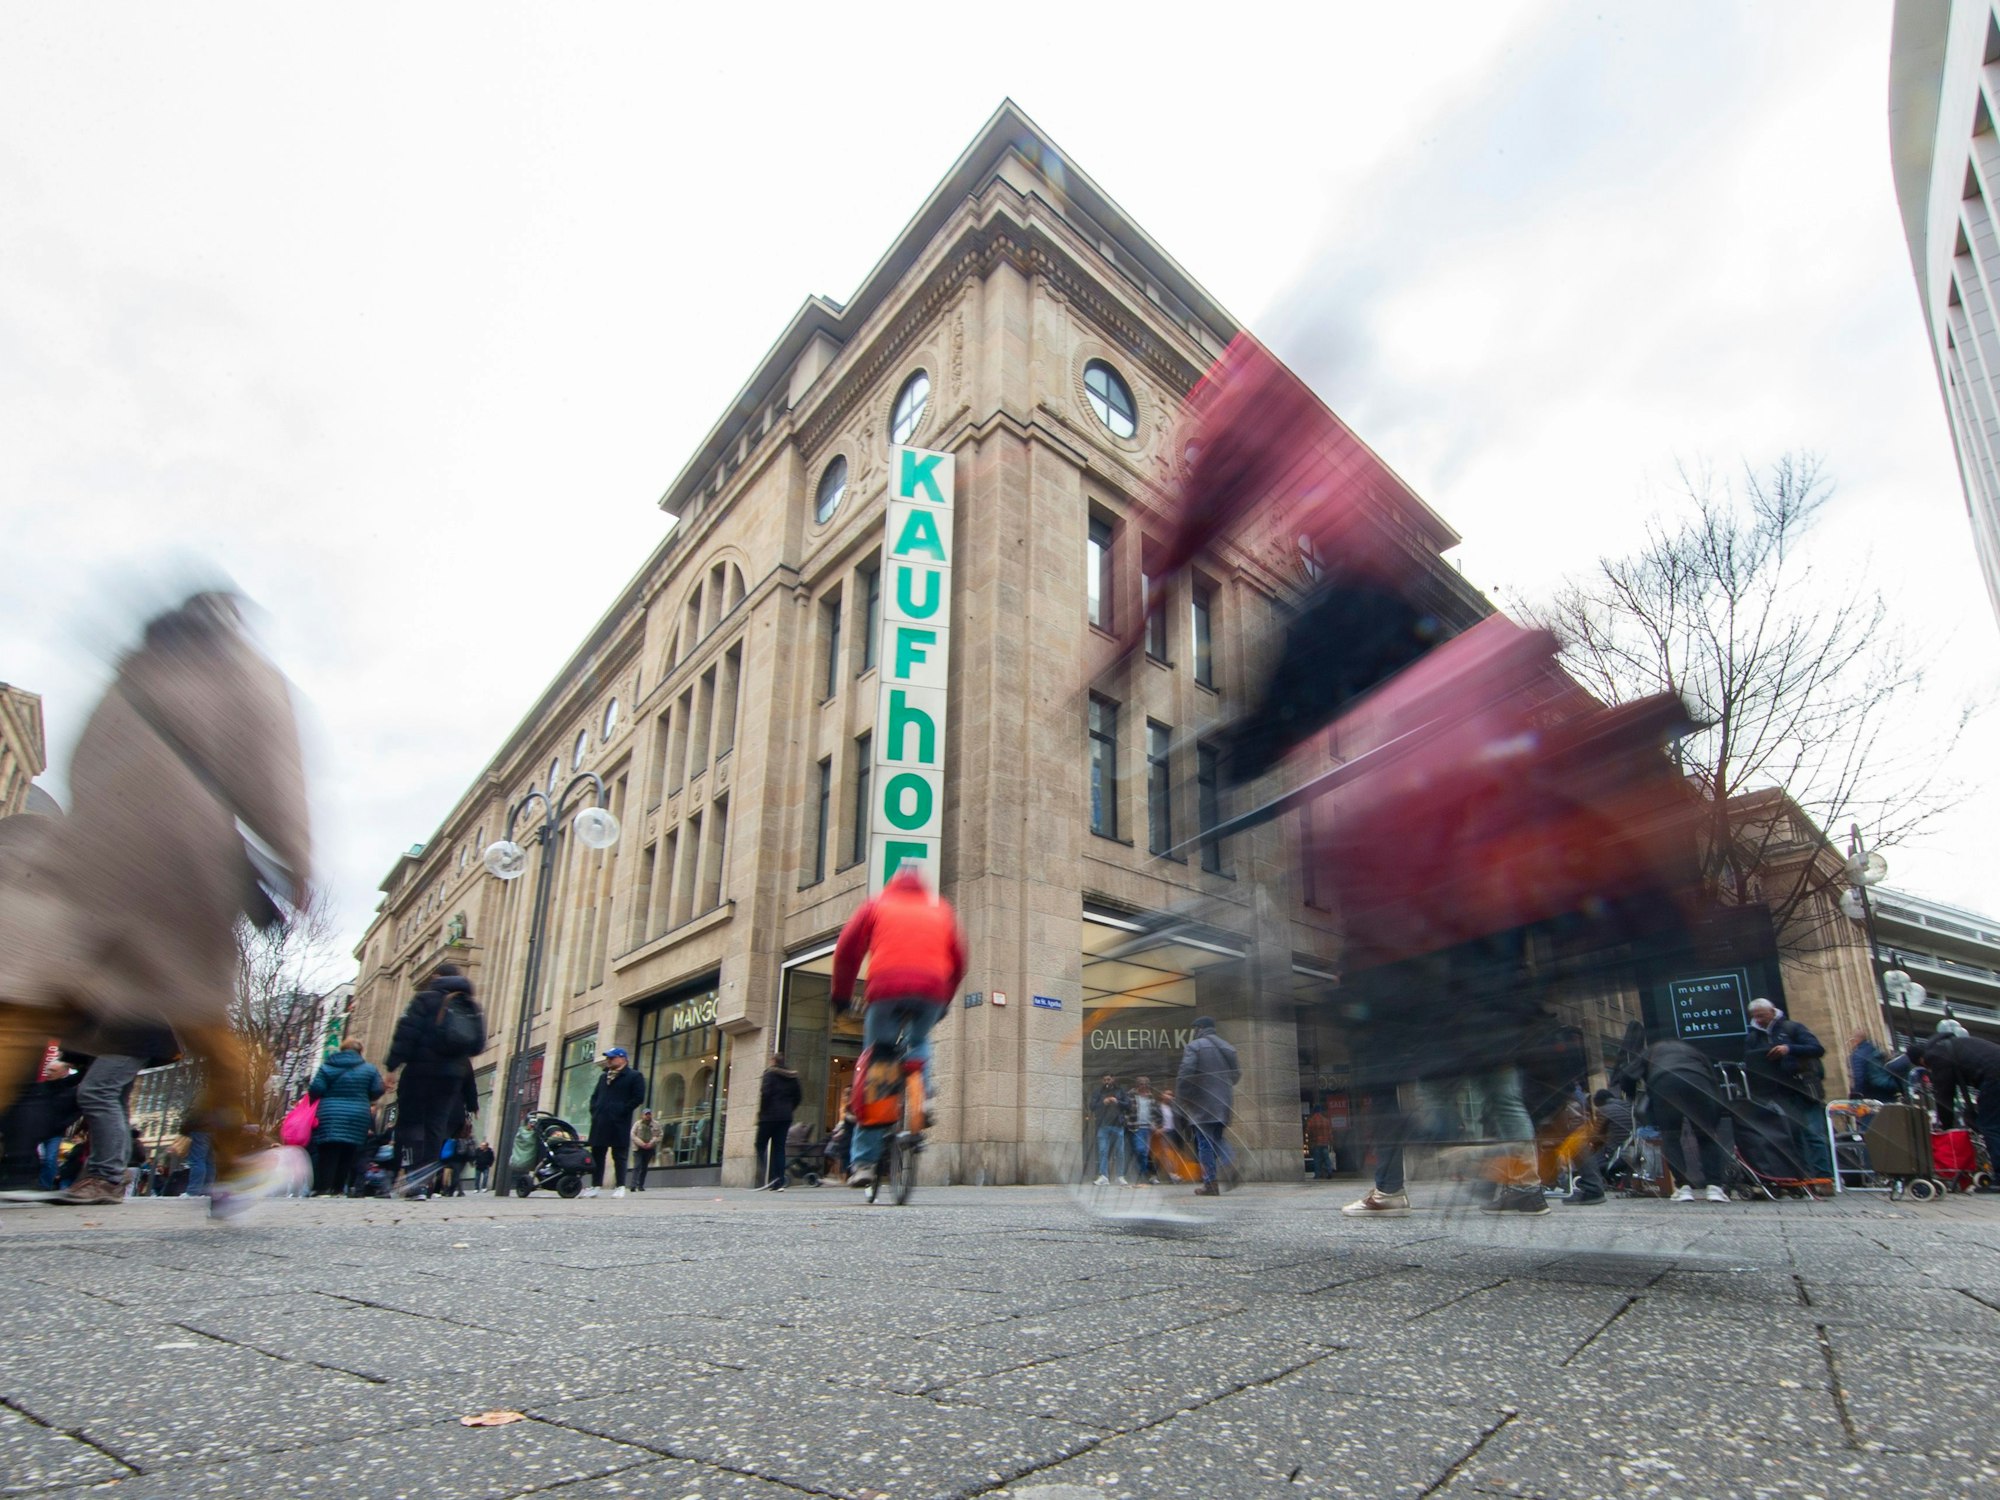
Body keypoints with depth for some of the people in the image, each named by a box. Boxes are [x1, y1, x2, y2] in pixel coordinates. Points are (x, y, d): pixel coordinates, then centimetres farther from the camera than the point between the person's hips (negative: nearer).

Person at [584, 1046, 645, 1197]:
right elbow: (595, 1095, 26)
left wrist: (622, 1111, -14)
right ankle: (596, 1185, 15)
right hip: (600, 1122, 7)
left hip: (618, 1123, -7)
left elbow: (638, 1098, -11)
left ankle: (620, 1187, 2)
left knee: (618, 1155, -2)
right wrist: (594, 1110, 8)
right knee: (597, 1154, 8)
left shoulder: (634, 1077, -2)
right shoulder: (603, 1077, 22)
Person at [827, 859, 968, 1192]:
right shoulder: (941, 911, 23)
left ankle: (864, 1161, 3)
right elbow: (958, 961, 20)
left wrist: (841, 994, 20)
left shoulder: (877, 906, 19)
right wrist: (945, 1001, 30)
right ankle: (922, 1091, 6)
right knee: (919, 1041, 33)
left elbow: (847, 948, 12)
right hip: (932, 991, 2)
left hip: (886, 989, -2)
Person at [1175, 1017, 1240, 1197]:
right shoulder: (1228, 1048, 15)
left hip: (1202, 1104, -6)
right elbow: (1237, 1075, 18)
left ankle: (1210, 1184, -5)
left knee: (1204, 1142, -2)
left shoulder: (1194, 1047, -6)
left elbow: (1186, 1073, -16)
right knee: (1216, 1140, 18)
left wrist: (1180, 1096, -7)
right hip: (1223, 1104, 6)